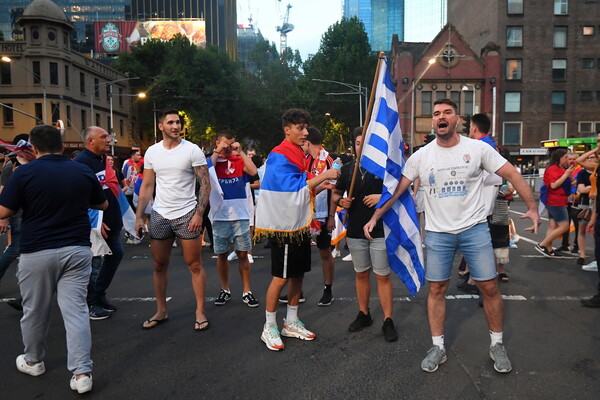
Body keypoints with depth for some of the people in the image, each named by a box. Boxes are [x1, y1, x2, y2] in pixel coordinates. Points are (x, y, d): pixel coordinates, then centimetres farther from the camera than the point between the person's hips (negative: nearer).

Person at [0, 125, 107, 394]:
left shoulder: (24, 173, -9)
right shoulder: (84, 172, 1)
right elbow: (102, 204, 15)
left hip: (37, 252, -2)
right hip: (77, 250, 2)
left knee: (35, 311, 17)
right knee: (75, 310, 2)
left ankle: (33, 362, 37)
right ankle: (81, 373, 0)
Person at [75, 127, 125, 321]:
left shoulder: (103, 159, 13)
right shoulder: (82, 161, -16)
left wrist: (117, 216, 18)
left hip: (111, 220, 10)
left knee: (116, 253, 17)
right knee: (94, 261, -1)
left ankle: (99, 295, 31)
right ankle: (90, 304, 14)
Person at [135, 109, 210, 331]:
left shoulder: (192, 150, -7)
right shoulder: (152, 152, 5)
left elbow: (205, 184, -8)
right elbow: (147, 186, 9)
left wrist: (199, 214, -16)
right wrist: (139, 216, 3)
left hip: (186, 215, -4)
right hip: (159, 215, 4)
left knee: (195, 265, 2)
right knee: (159, 266, 12)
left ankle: (200, 312, 13)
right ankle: (161, 311, 26)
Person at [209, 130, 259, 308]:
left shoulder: (240, 160, 6)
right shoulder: (212, 160, 4)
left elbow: (253, 171, -13)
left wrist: (240, 151, -10)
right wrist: (217, 152, -12)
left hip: (241, 215, 0)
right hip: (220, 216, 0)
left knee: (242, 254, 5)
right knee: (222, 255, 10)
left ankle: (247, 291, 14)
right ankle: (225, 290, 26)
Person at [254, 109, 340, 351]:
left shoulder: (299, 155, 14)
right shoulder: (279, 156, -15)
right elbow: (293, 188, -23)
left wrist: (323, 186, 5)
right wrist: (323, 176, -21)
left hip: (300, 225, 9)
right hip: (284, 226, -9)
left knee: (298, 275, 14)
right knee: (280, 277, -1)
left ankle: (291, 323, 28)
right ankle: (269, 328, 15)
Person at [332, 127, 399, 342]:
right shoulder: (347, 169, 9)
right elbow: (335, 193, 18)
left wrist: (382, 197, -19)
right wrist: (340, 200, -5)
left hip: (380, 231, -4)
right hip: (355, 232, 4)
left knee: (383, 276, 0)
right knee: (361, 274, 15)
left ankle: (388, 321, 11)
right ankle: (363, 314, 30)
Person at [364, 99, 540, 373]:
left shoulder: (478, 148, -4)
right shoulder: (421, 156, 0)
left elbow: (512, 175, -2)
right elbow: (397, 189, 0)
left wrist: (532, 207, -13)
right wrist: (375, 217, -7)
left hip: (474, 228, -1)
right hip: (437, 232, 1)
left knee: (489, 287, 4)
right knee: (436, 289, 6)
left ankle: (496, 345, 26)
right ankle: (438, 347, 21)